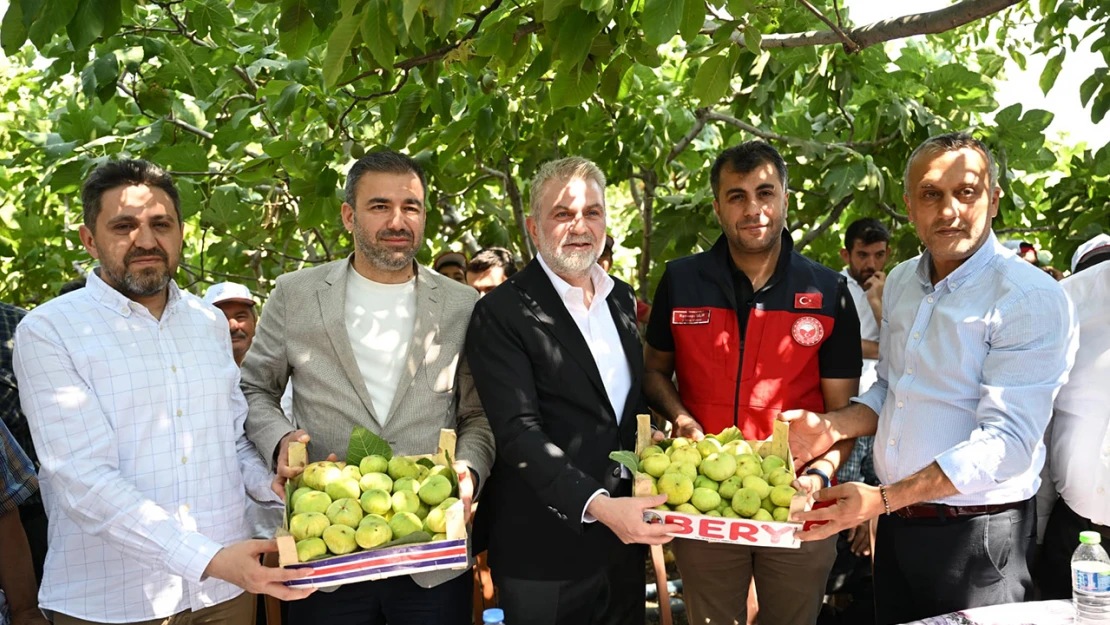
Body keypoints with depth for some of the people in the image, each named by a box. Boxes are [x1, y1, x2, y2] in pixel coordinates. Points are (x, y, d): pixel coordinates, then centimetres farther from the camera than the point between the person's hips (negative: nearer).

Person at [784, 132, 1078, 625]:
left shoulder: (1033, 300, -16)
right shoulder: (901, 282, 7)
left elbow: (1007, 441, -22)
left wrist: (881, 500, -27)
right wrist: (832, 427, -3)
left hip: (978, 534, -6)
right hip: (896, 526, 6)